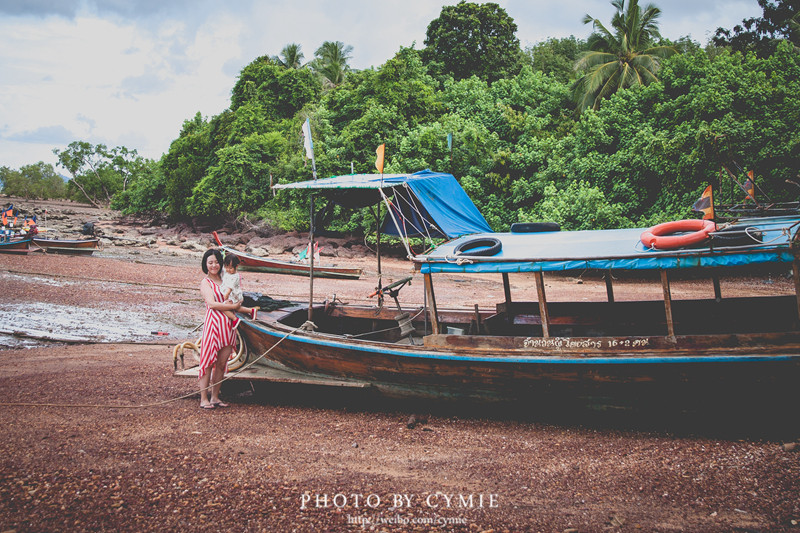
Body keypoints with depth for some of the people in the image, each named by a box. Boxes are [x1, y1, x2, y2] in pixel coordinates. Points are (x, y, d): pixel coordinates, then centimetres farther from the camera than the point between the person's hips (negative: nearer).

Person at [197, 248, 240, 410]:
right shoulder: (205, 283, 1)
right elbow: (211, 303, -11)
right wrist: (233, 306, -10)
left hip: (228, 325, 6)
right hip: (213, 324, -6)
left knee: (222, 363, 7)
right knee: (208, 362, -4)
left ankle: (215, 397, 15)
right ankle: (204, 398, 1)